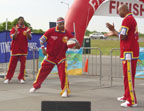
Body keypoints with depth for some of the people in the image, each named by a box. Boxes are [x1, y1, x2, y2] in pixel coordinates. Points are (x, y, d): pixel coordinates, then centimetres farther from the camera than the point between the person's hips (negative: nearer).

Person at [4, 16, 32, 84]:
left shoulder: (27, 29, 6)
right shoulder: (14, 29, 3)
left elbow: (29, 38, -4)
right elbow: (13, 38, -8)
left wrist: (27, 33, -23)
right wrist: (16, 31, -23)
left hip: (24, 50, 1)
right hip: (15, 49, -1)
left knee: (23, 64, 0)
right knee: (12, 64, 0)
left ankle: (21, 78, 7)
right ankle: (8, 78, 5)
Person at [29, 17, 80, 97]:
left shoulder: (67, 34, -7)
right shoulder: (51, 31, -9)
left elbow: (75, 42, -5)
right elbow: (42, 39, -1)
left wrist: (77, 45, -28)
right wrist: (43, 49, -13)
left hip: (61, 57, 0)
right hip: (50, 56, 1)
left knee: (63, 72, -16)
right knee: (42, 71, 6)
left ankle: (65, 90, -2)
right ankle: (36, 86, 28)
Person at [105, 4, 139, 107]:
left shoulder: (127, 20, -14)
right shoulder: (132, 19, 17)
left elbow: (122, 37, -17)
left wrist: (113, 30, -3)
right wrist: (114, 33, 23)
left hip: (129, 52, -10)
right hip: (132, 51, 10)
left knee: (129, 76, -9)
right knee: (127, 75, 18)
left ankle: (132, 101, -10)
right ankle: (127, 96, 28)